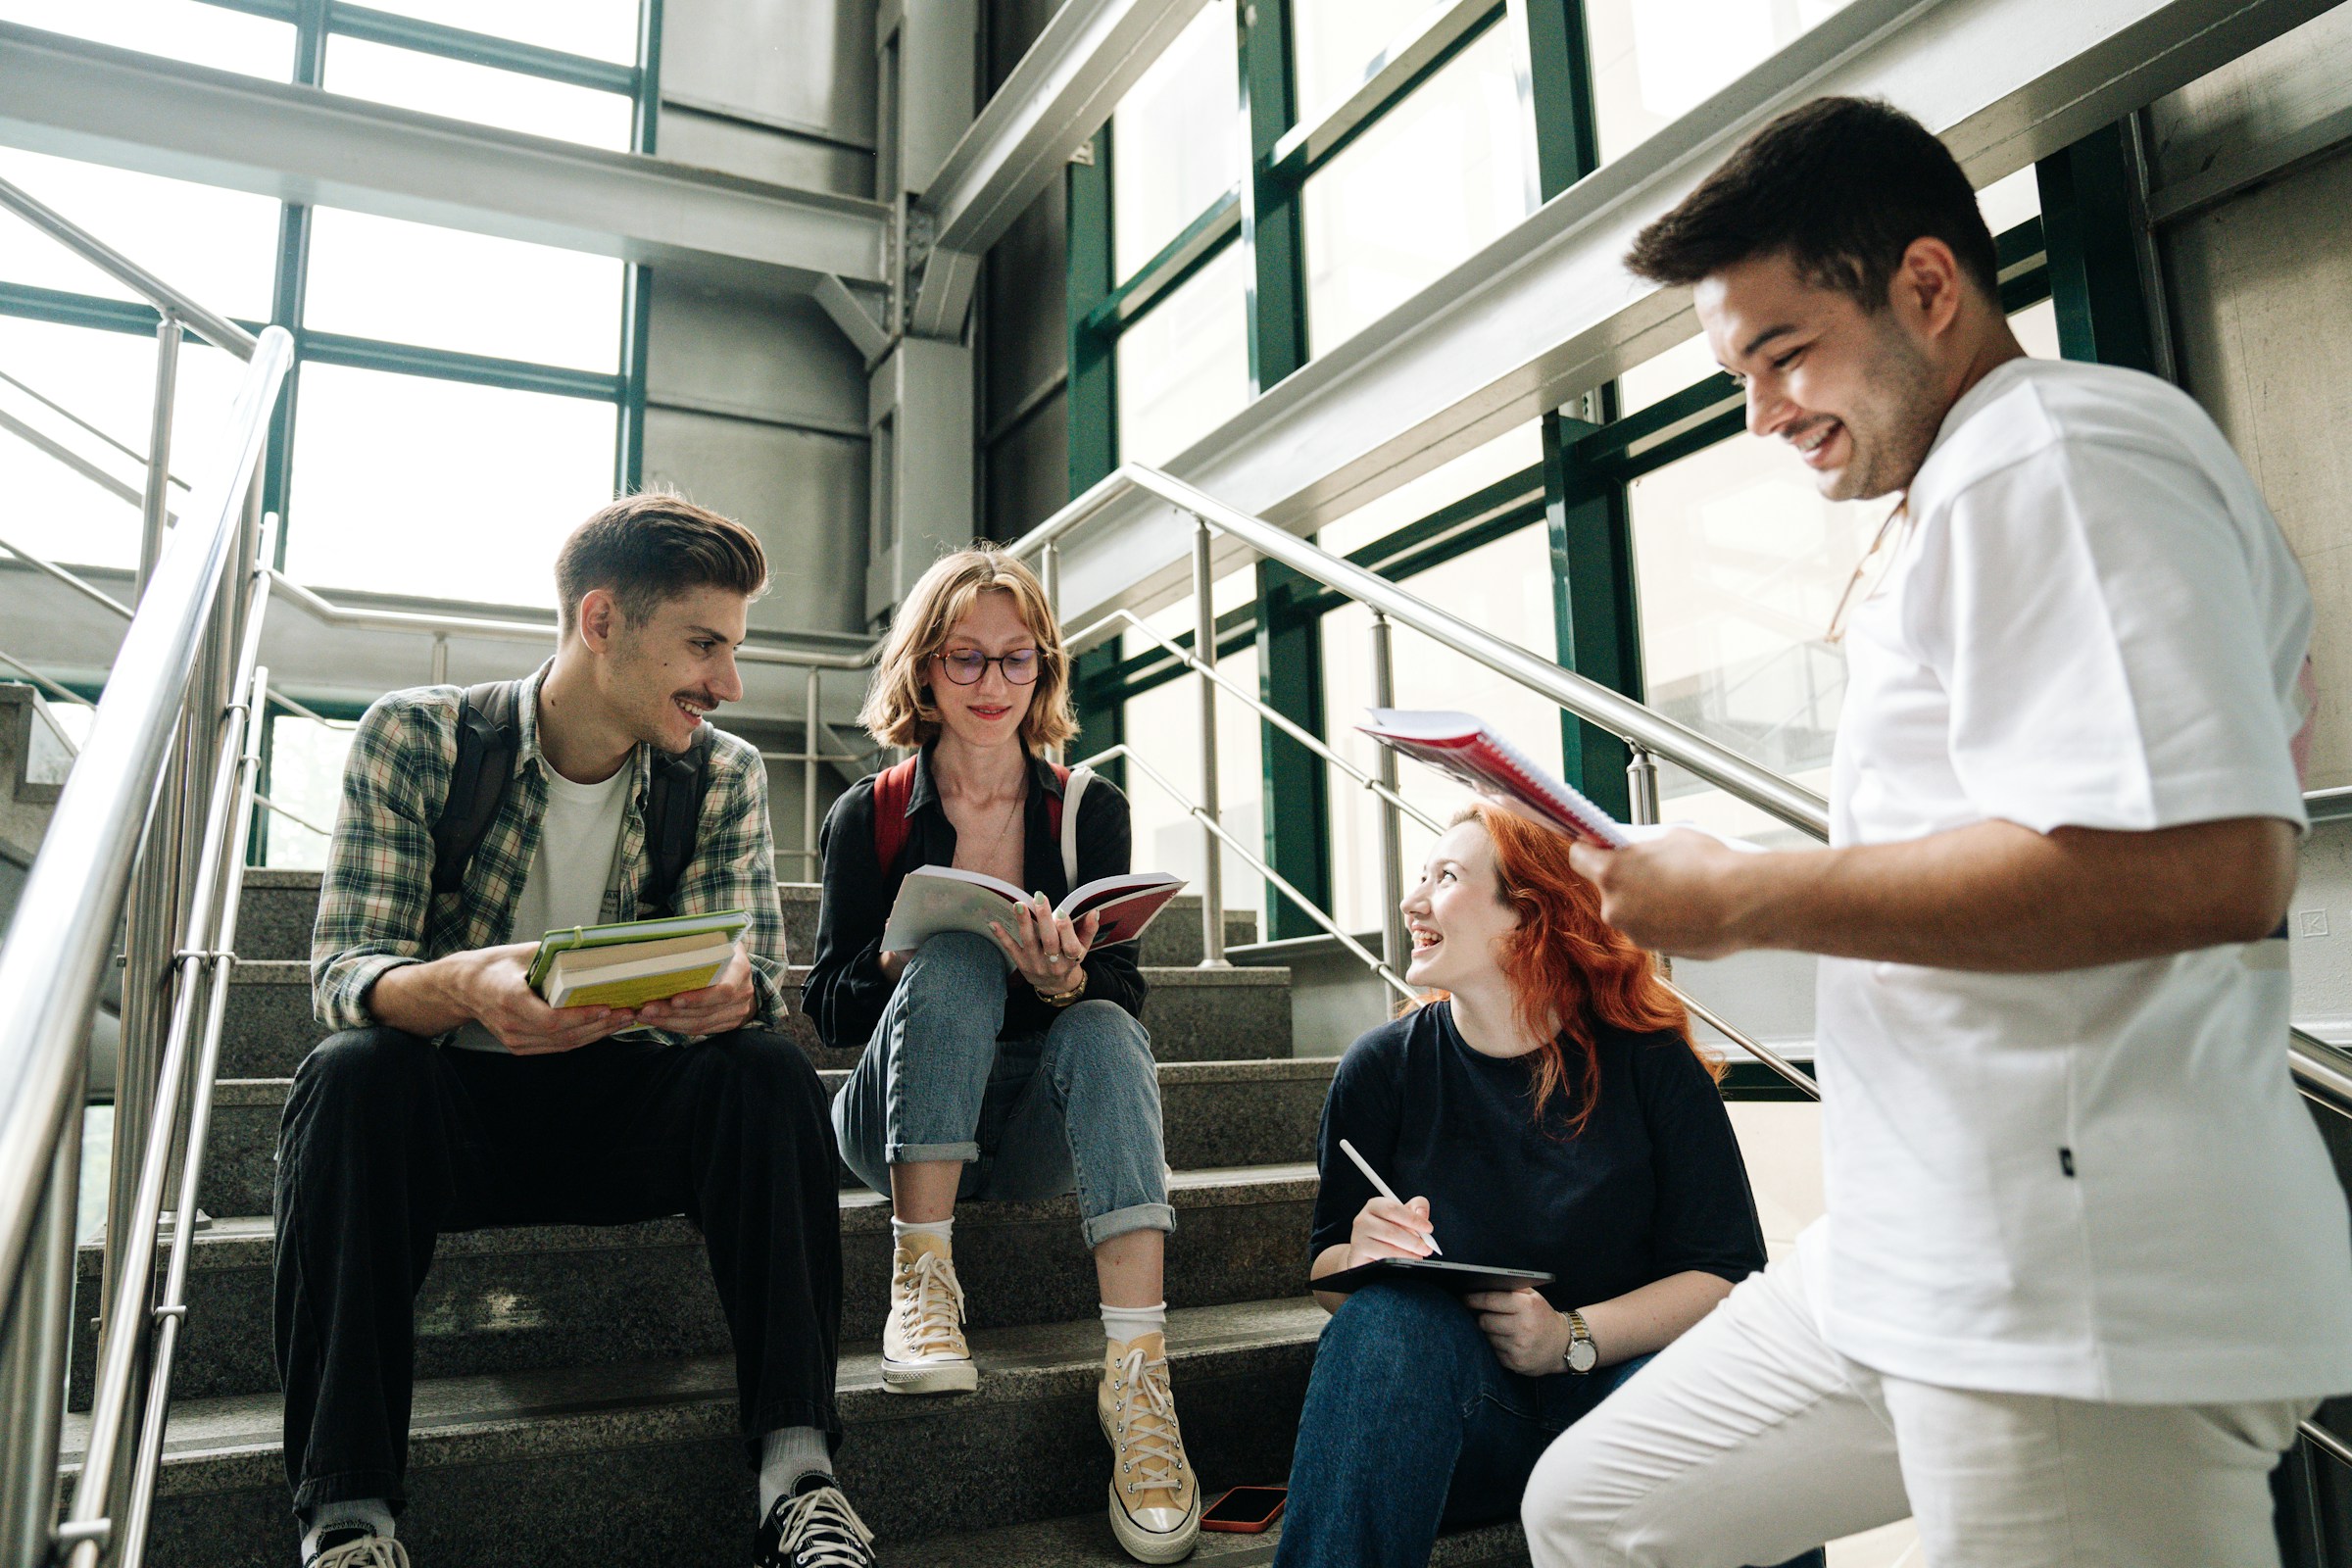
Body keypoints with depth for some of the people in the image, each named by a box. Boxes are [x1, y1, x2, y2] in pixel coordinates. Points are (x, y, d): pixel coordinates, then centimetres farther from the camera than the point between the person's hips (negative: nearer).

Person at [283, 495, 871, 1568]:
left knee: (769, 1074, -26)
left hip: (626, 1115, 2)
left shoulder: (725, 775, -3)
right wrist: (464, 986, -41)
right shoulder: (415, 737, -9)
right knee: (351, 1074, -31)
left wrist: (731, 993, -37)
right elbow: (344, 973, -16)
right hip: (449, 1109, -1)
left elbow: (757, 984, -10)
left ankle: (798, 1473, -26)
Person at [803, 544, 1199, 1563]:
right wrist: (903, 951, -23)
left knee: (1107, 1028, -32)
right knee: (958, 957, -29)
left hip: (1035, 1131, 1)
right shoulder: (869, 817, 2)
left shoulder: (1089, 811, 4)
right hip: (899, 1123, -1)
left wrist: (1066, 982, -29)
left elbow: (1126, 991, -5)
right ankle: (920, 1282, -30)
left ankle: (1136, 1367, -41)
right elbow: (827, 1007, -1)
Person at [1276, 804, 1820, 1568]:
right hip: (1447, 1414, 1)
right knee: (1386, 1314, -33)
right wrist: (1362, 1256, -22)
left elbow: (1729, 1271, -8)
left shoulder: (1650, 1062, -3)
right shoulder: (1381, 1067, -1)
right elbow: (1326, 1276, 3)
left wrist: (1573, 1338, -21)